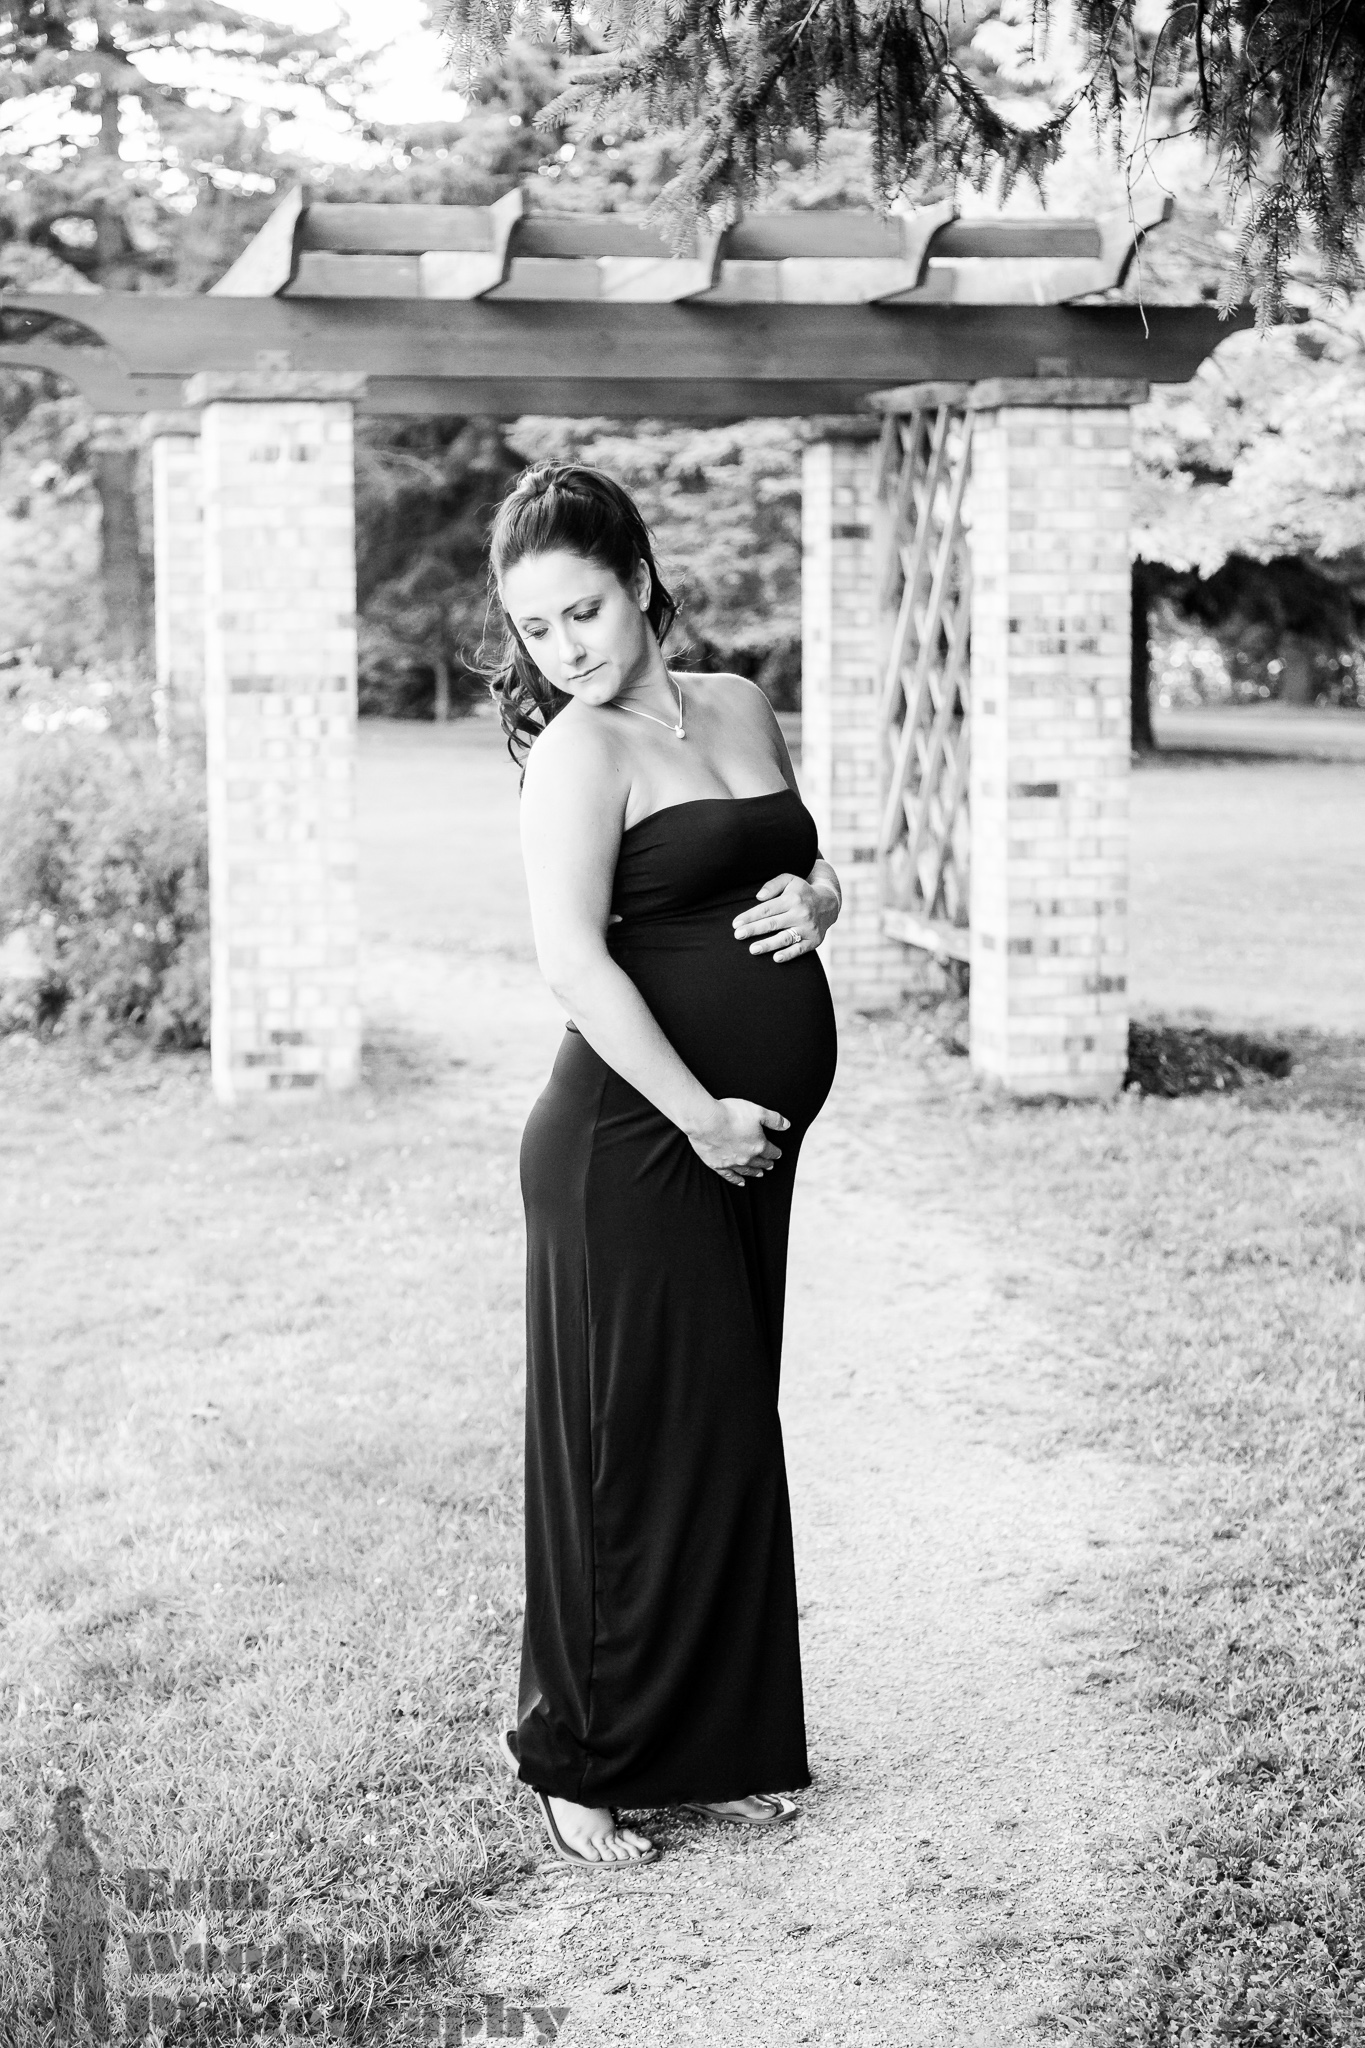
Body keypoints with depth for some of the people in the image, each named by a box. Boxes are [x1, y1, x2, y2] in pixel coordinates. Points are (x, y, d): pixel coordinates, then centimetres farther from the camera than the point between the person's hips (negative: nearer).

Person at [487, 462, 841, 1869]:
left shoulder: (736, 707, 12)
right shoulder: (579, 747, -10)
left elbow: (811, 868, 24)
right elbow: (572, 957, -20)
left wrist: (815, 901, 0)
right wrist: (700, 1115, -20)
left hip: (751, 1136, 7)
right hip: (634, 1137, -7)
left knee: (733, 1433, 14)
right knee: (643, 1444, -1)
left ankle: (719, 1744, 28)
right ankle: (577, 1756, 15)